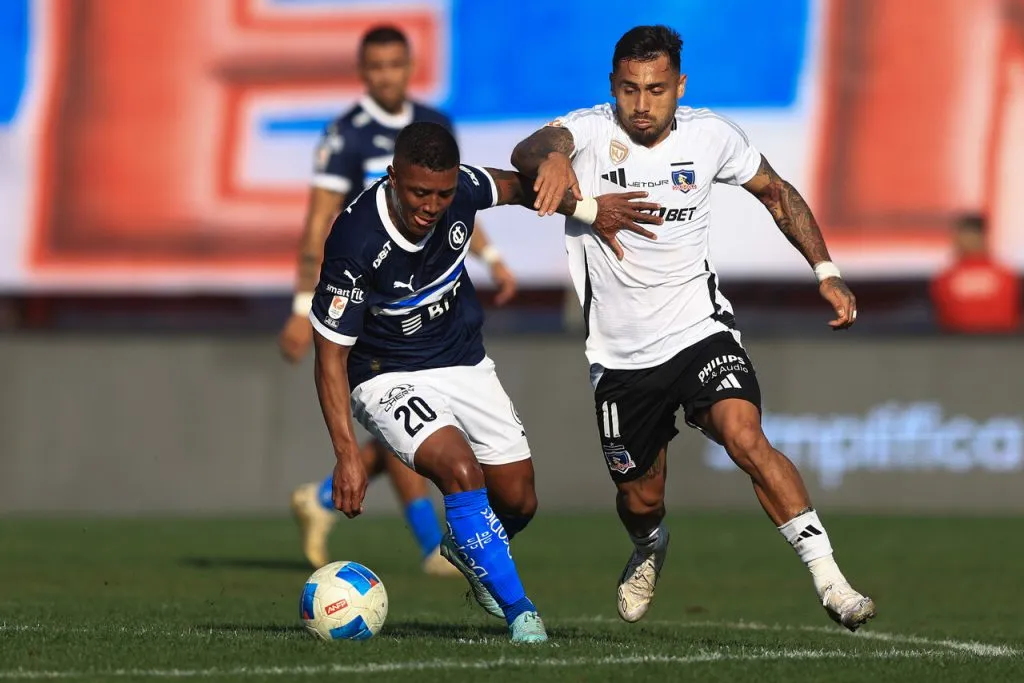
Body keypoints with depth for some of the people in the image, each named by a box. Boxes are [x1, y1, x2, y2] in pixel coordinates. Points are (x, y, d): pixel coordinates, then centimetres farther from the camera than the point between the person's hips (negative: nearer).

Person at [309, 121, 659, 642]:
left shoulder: (461, 189, -18)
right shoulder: (355, 242, -31)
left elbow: (516, 186, 10)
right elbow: (330, 354, -23)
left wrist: (585, 208, 0)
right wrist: (347, 454, -28)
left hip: (463, 361, 5)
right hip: (388, 378, -5)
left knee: (518, 501, 5)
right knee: (461, 469, -30)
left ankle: (465, 549, 40)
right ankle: (519, 612, -18)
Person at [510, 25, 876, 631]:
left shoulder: (712, 137, -4)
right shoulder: (590, 132, -12)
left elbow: (776, 193, 14)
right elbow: (529, 151, -35)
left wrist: (826, 271, 5)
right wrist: (551, 159, -60)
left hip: (700, 330, 0)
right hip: (622, 354, 0)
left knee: (745, 438, -26)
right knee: (640, 497, 12)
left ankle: (830, 581, -26)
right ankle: (650, 549, 51)